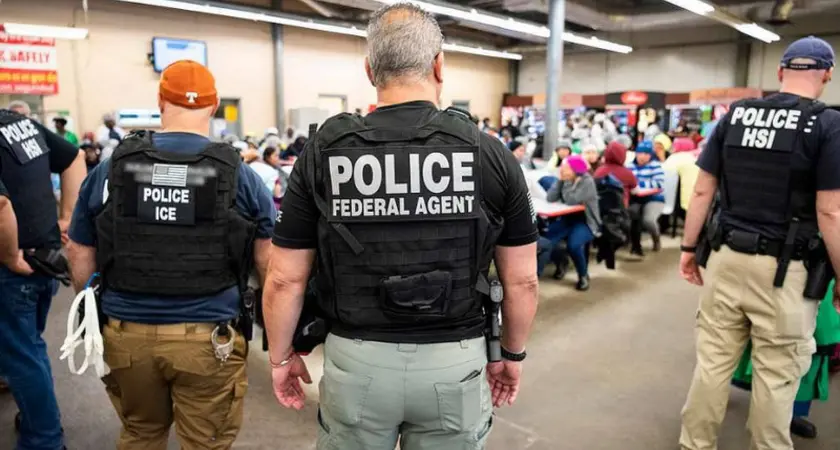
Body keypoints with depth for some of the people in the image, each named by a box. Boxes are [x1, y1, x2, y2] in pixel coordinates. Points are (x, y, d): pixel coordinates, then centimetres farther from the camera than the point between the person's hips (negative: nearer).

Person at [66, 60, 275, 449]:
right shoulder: (239, 175, -7)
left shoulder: (110, 169, 0)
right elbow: (269, 263, -5)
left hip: (126, 334, 3)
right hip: (208, 338, -2)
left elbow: (79, 255, 7)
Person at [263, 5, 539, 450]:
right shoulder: (491, 154, -8)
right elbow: (521, 280, -2)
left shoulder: (323, 152, -8)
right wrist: (513, 354, 14)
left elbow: (285, 279, -4)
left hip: (357, 361, 0)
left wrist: (281, 356, 12)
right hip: (455, 362, 1)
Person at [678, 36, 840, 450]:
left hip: (727, 258, 4)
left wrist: (689, 248, 12)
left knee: (712, 362, 13)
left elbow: (702, 190, 4)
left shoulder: (734, 115, 4)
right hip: (784, 271, -3)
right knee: (776, 376, 10)